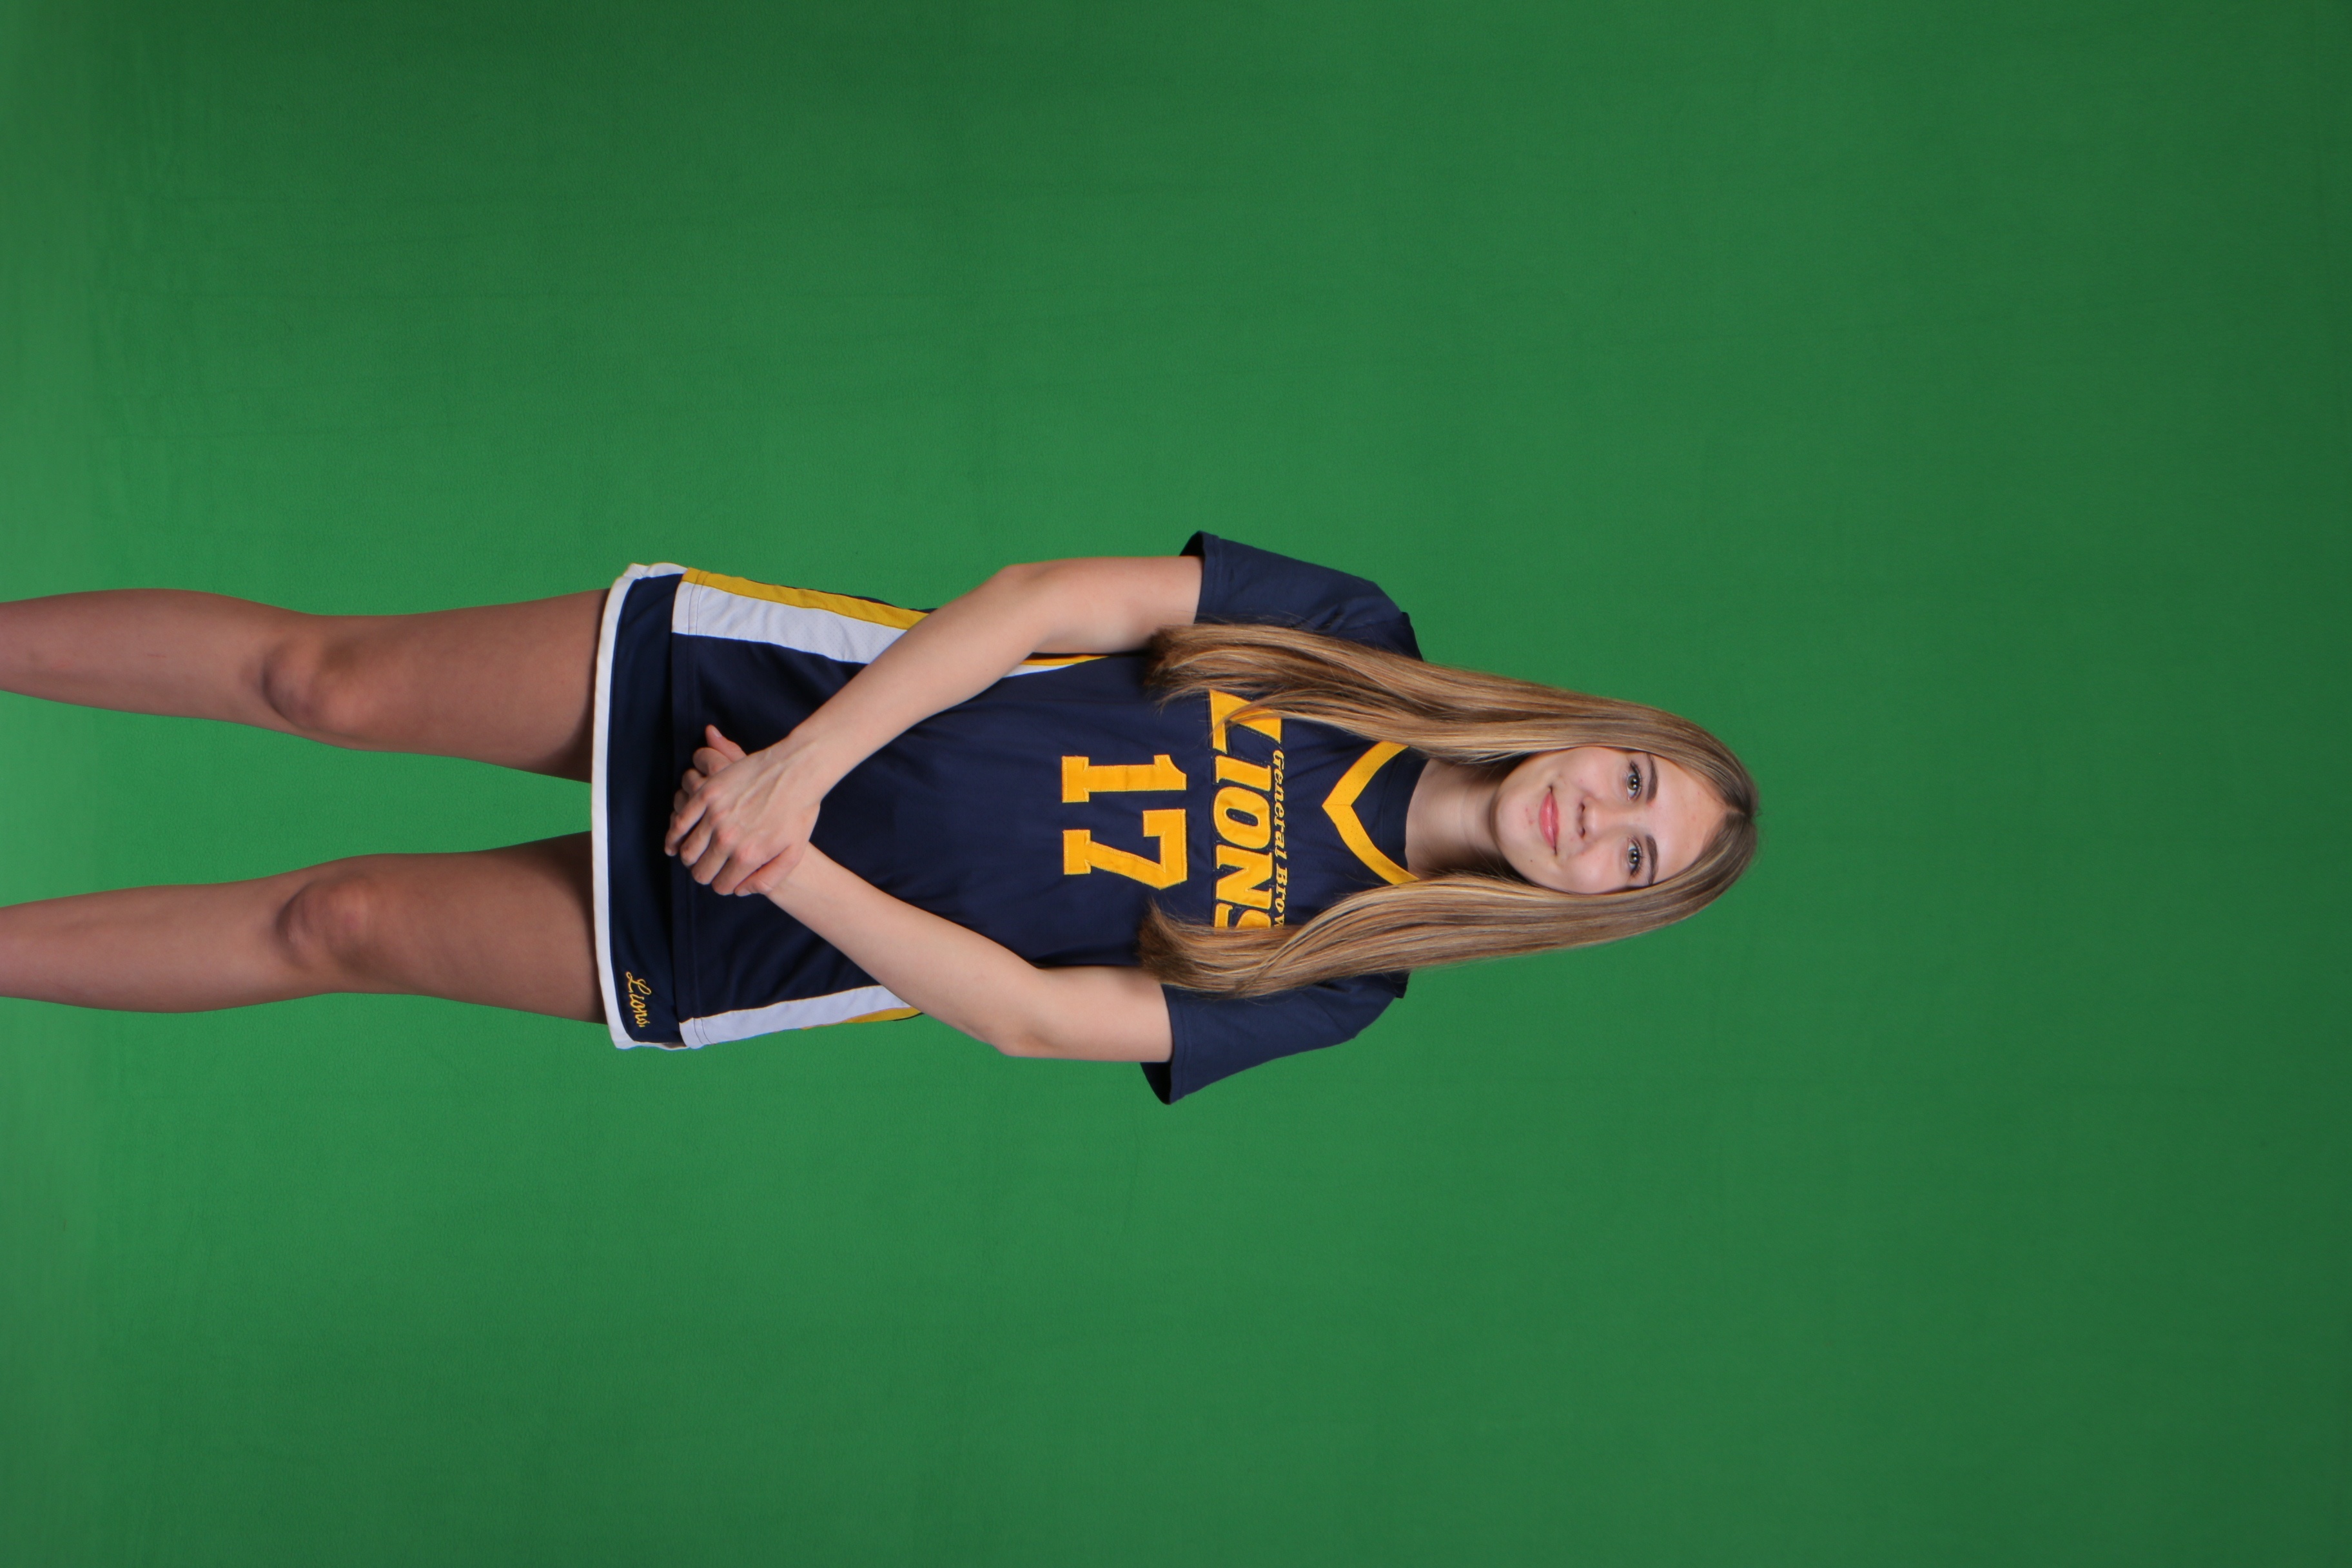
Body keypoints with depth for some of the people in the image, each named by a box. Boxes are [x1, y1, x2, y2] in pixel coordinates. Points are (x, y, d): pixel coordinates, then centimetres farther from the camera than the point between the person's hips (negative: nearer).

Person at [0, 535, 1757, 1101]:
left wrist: (782, 867, -20)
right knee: (327, 675, -6)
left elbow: (1034, 1015, -14)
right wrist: (806, 762, -19)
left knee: (344, 921, -5)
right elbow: (1058, 599, -9)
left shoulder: (1333, 984, -7)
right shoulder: (1354, 638, -4)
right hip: (780, 681, 2)